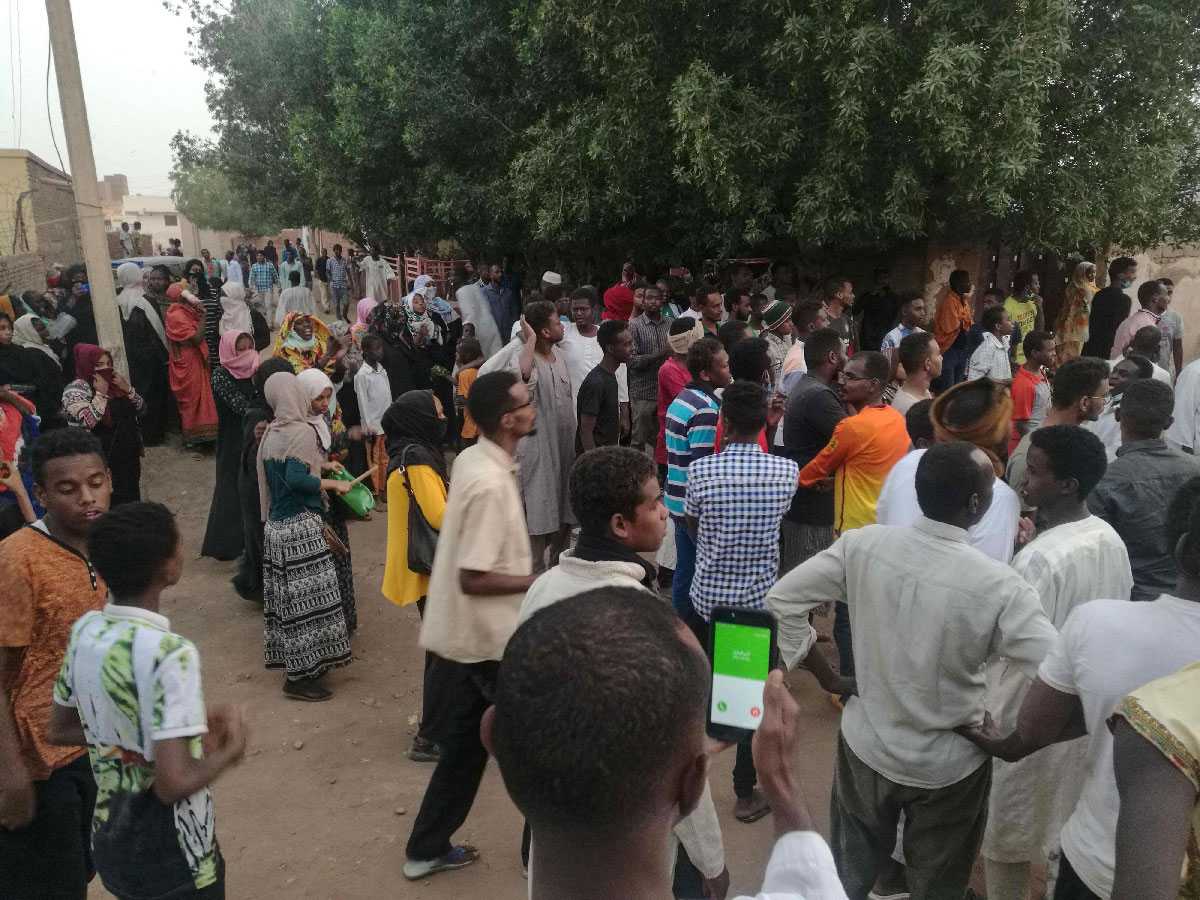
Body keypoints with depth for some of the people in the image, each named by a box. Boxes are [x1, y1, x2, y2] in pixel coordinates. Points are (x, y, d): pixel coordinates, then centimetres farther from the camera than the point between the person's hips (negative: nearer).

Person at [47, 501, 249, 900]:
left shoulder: (85, 630, -6)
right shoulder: (169, 652, -29)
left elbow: (60, 730, 8)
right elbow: (174, 784, -31)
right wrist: (230, 749, -11)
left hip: (110, 842, 7)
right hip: (170, 857, -7)